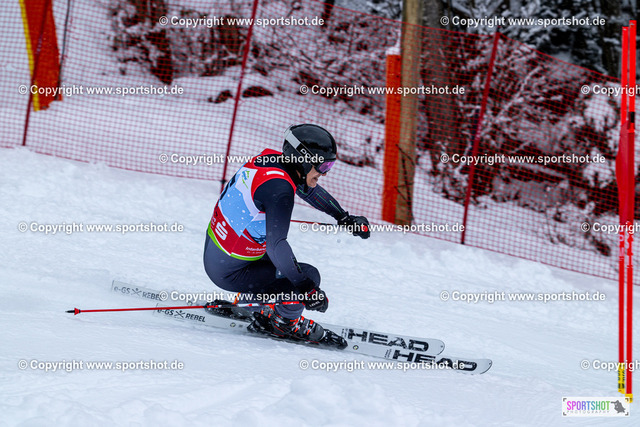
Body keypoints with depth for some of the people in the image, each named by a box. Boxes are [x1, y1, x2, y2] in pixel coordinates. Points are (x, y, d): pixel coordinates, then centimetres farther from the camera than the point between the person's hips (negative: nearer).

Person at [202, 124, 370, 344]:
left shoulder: (270, 159, -2)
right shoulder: (279, 189, -29)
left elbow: (307, 187, 18)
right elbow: (276, 244, -36)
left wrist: (344, 217, 24)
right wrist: (306, 287, -32)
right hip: (229, 272, -10)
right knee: (309, 275, -8)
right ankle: (284, 322, 16)